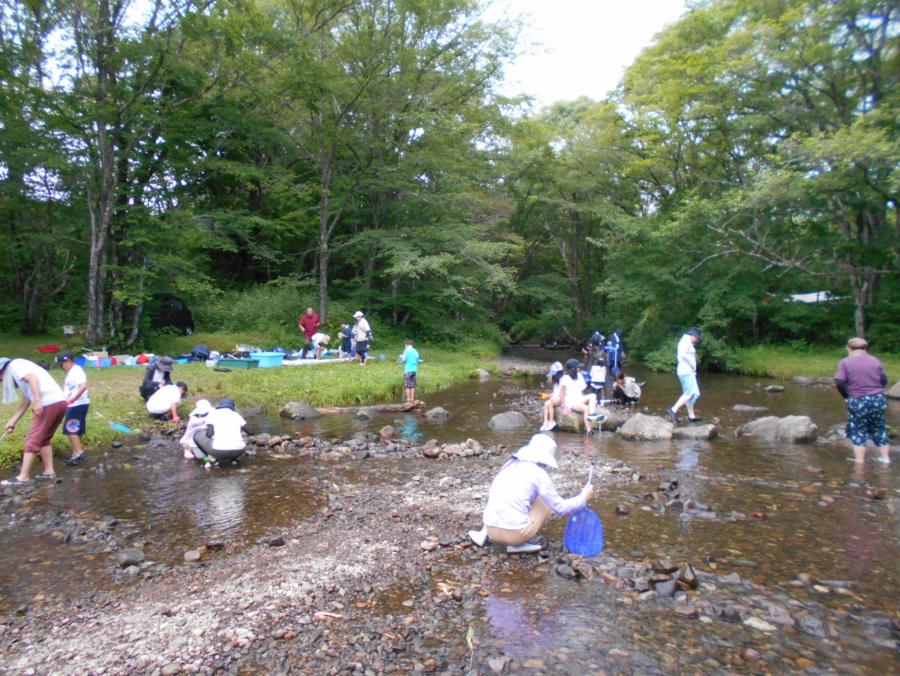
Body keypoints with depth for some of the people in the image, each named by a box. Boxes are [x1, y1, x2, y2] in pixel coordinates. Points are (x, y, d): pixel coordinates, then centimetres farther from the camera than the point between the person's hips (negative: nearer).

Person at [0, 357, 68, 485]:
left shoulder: (14, 365, 7)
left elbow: (33, 378, -14)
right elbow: (25, 403, 33)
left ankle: (23, 477, 5)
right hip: (60, 402, 9)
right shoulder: (21, 370, 33)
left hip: (49, 404, -9)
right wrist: (12, 421, 34)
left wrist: (37, 401, -20)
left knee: (32, 440, 0)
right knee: (44, 439, 21)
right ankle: (49, 472, 20)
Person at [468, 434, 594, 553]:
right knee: (547, 501, 16)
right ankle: (518, 544, 4)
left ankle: (484, 534, 17)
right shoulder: (538, 473, -4)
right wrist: (583, 497, 18)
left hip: (492, 530, 6)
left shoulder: (510, 465, 12)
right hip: (516, 533, -6)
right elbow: (560, 508, 1)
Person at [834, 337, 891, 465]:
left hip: (857, 402, -3)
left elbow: (839, 382, -16)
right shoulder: (875, 360, 4)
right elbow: (884, 380, 5)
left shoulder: (845, 362, -8)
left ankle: (860, 462, 9)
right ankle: (886, 458, 26)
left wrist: (846, 395, -1)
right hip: (878, 399, 4)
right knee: (879, 430, 19)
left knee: (858, 432, 7)